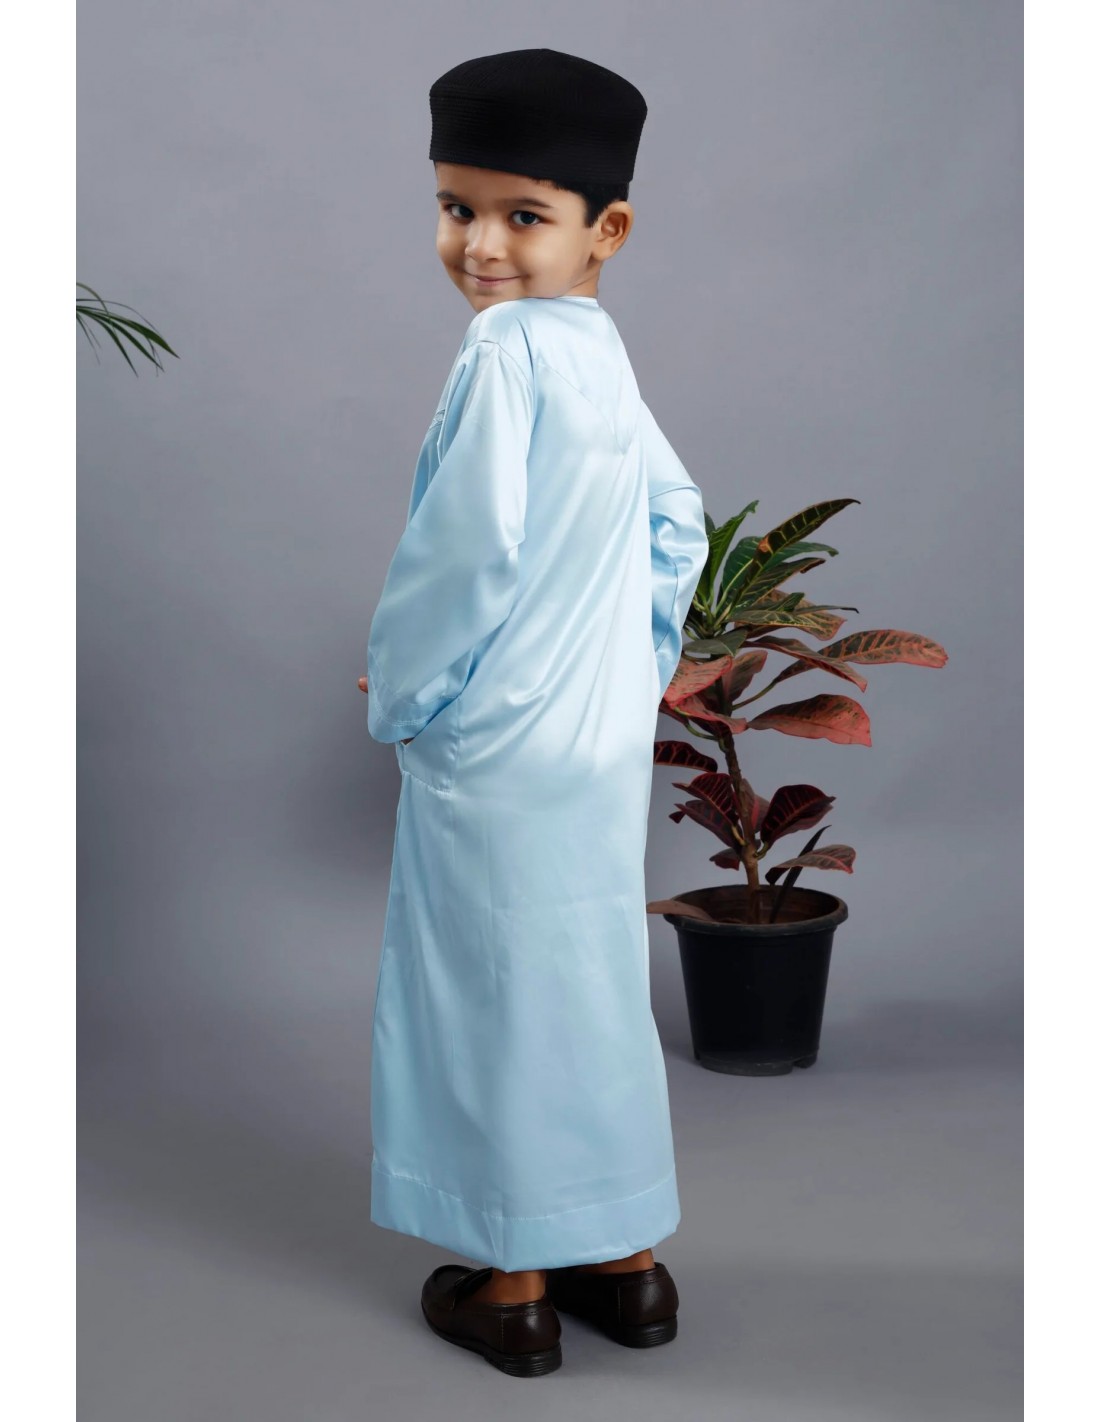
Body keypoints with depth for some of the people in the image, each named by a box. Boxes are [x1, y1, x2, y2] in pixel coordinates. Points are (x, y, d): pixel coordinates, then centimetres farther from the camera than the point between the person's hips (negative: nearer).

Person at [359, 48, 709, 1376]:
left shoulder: (508, 352, -18)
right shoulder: (604, 358, 9)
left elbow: (472, 544, -25)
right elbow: (676, 518, 18)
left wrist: (397, 691, -11)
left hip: (494, 746, -8)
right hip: (604, 736, 8)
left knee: (495, 989, 5)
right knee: (596, 976, 16)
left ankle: (514, 1285, 19)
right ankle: (624, 1261, 29)